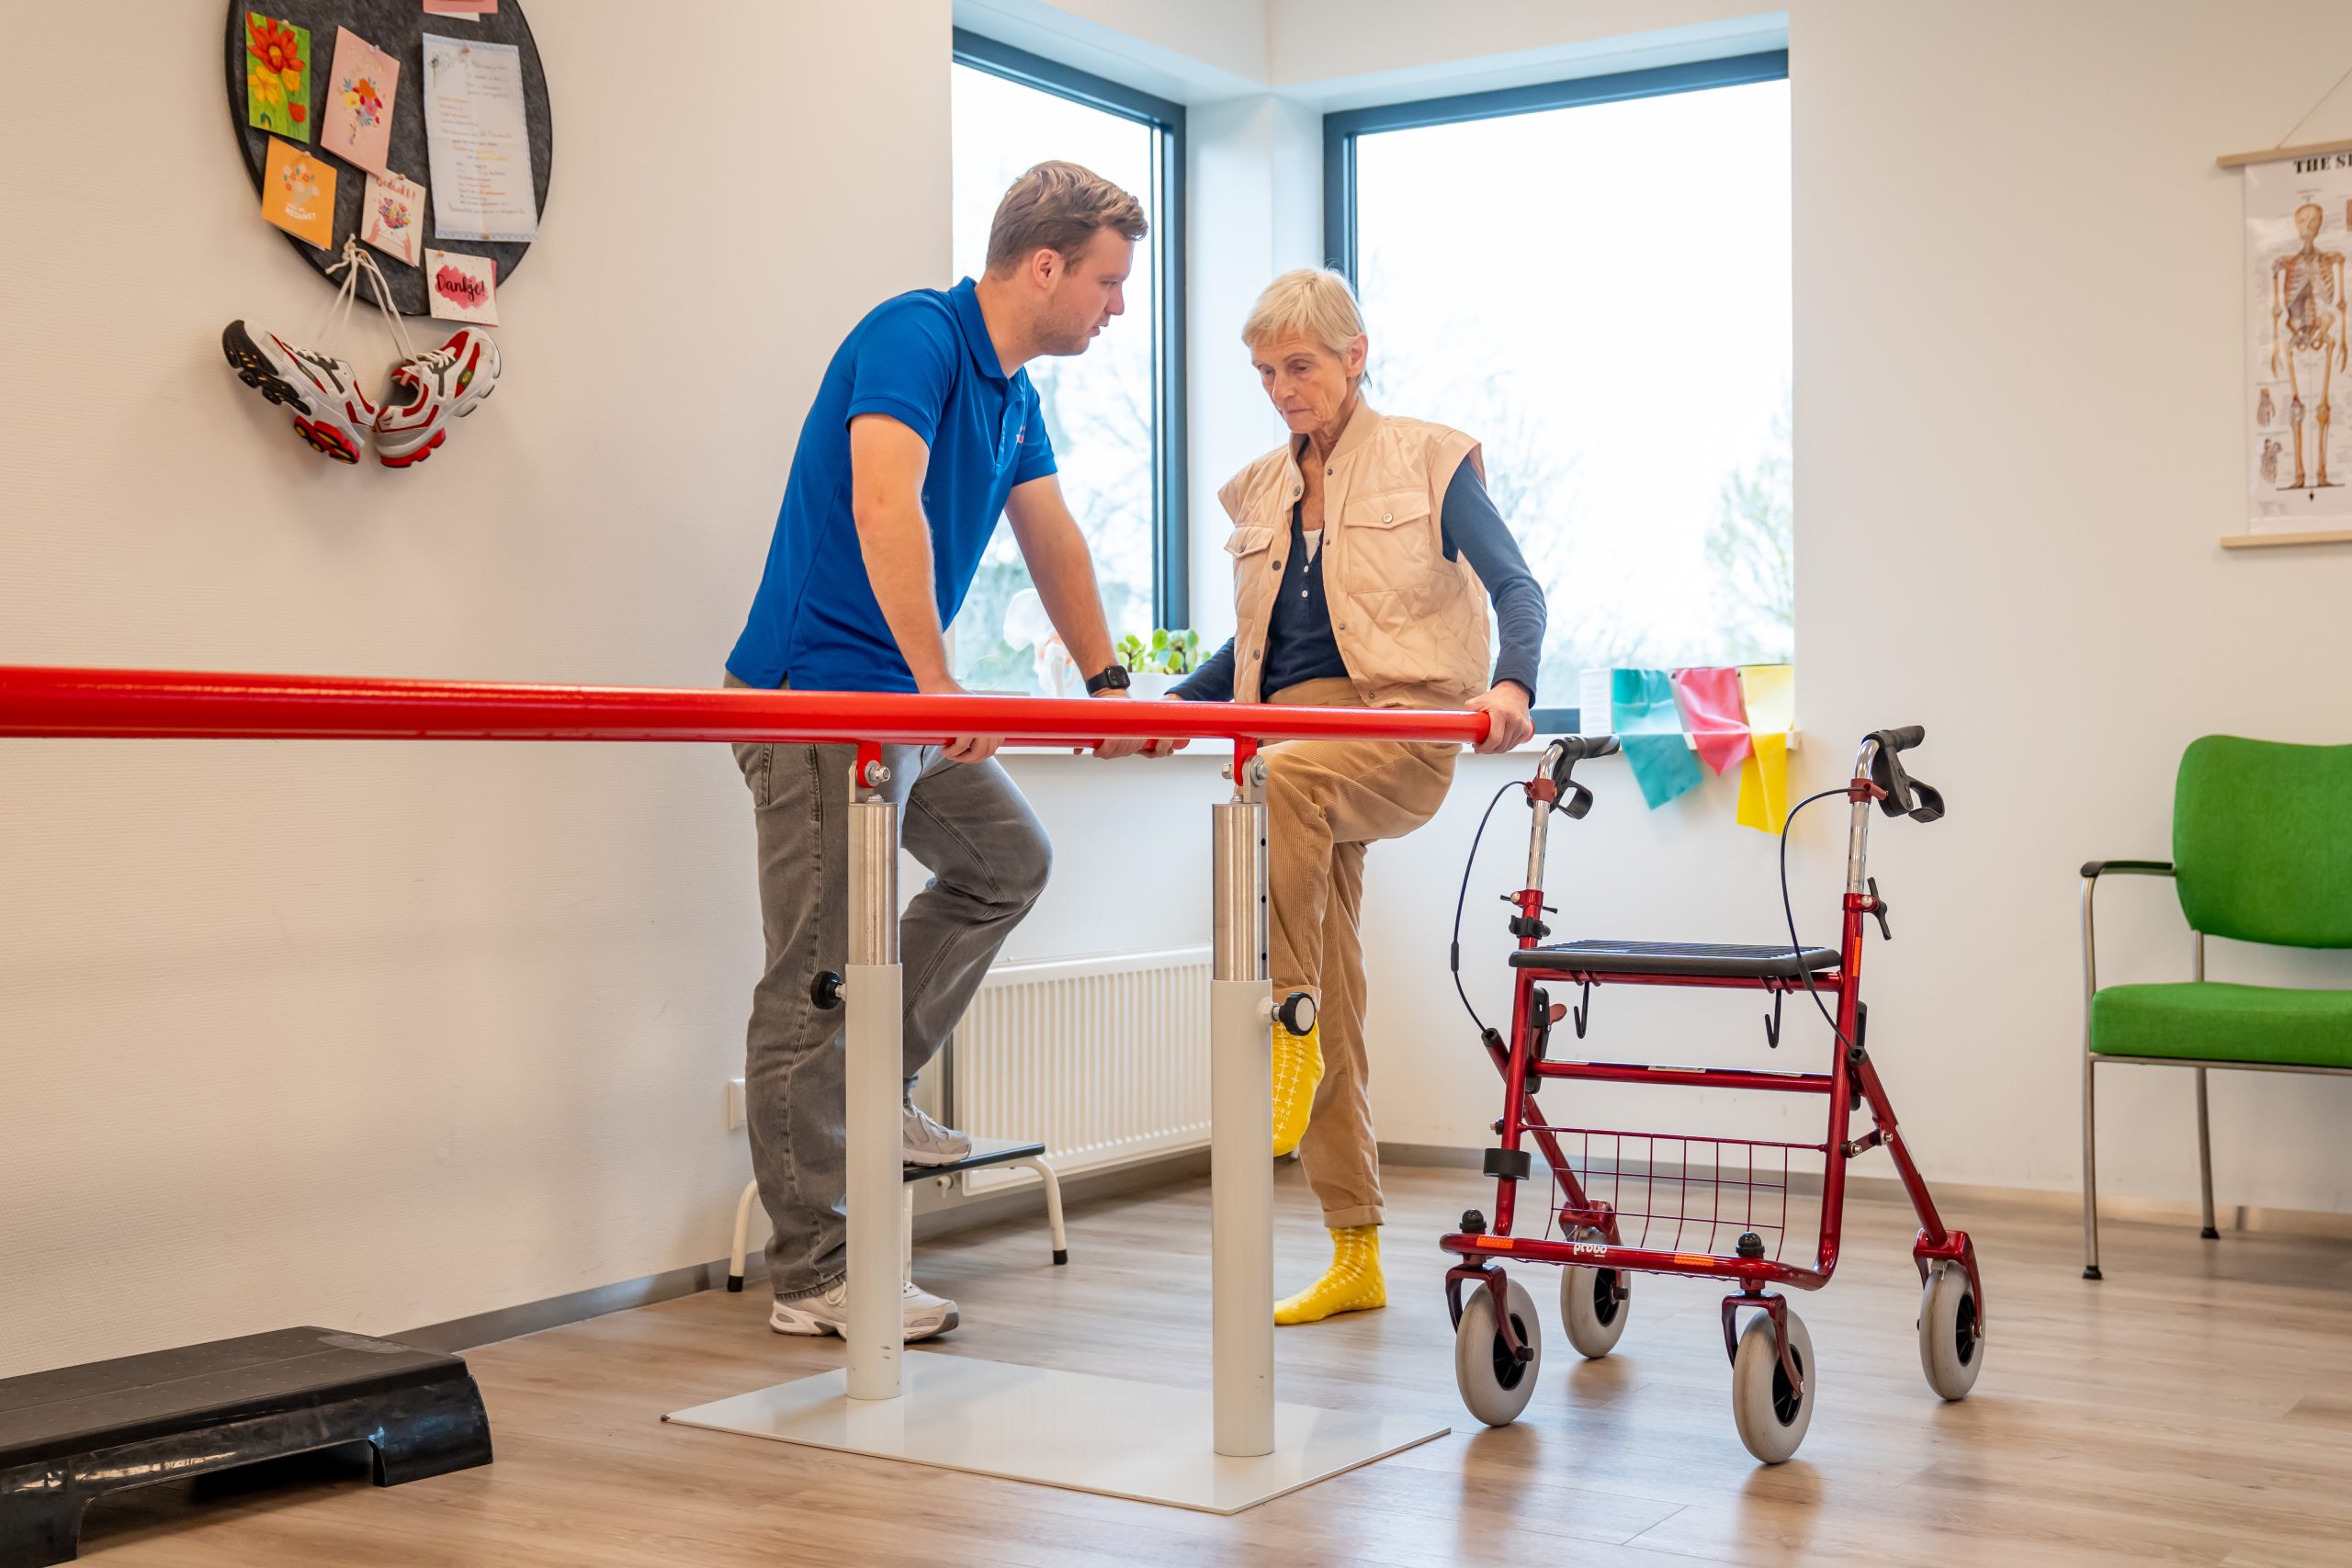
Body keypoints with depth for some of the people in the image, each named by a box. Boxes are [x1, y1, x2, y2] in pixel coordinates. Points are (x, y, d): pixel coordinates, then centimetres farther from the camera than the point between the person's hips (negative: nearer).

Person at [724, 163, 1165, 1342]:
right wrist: (940, 687, -32)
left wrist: (1105, 683, 26)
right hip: (819, 692, -10)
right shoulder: (914, 336, -16)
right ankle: (814, 1276, 0)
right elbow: (885, 507, -31)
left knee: (1007, 859, 21)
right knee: (818, 977, -6)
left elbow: (1053, 541, 23)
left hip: (904, 702, 10)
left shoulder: (1012, 390, 13)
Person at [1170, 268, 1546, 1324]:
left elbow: (1516, 586, -5)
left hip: (1401, 727, -5)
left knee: (1285, 778, -39)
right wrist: (1171, 706, 9)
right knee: (1331, 1004, 2)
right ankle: (1355, 1257, 9)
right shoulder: (1257, 492, 19)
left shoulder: (1429, 461, 5)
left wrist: (1511, 685, -25)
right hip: (1288, 746, 5)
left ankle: (1288, 1024, -30)